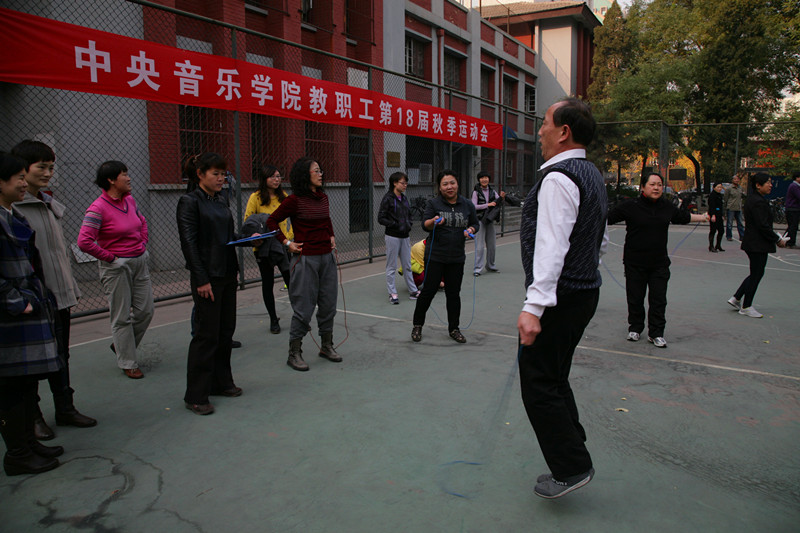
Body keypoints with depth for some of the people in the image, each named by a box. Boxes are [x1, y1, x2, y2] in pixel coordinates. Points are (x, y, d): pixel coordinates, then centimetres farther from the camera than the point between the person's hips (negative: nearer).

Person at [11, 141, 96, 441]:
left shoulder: (49, 204, 13)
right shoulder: (12, 207, -13)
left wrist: (71, 288, 18)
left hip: (59, 295, 8)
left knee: (61, 355, 15)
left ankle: (65, 409, 27)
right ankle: (32, 415, 22)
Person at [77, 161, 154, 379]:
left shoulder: (129, 200, 5)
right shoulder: (98, 208, -16)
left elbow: (142, 222, 25)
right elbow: (84, 242, -22)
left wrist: (143, 244, 13)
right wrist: (109, 257, -14)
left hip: (139, 262, 7)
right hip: (116, 267, -7)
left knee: (145, 311, 9)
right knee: (122, 317, 3)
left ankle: (120, 345, 33)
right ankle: (128, 363, 17)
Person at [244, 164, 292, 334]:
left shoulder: (283, 196, 5)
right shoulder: (256, 197, -5)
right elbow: (247, 221, -5)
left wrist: (290, 234, 2)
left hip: (283, 244, 2)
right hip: (263, 247, -2)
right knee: (268, 283, 8)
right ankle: (273, 320, 22)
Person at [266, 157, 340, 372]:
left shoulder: (323, 197, 9)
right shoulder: (295, 200, -11)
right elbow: (272, 221, -5)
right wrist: (287, 243, -9)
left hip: (327, 257, 7)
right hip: (306, 259, -7)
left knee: (328, 304, 12)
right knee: (304, 308, -2)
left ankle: (326, 346, 28)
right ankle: (294, 354, 12)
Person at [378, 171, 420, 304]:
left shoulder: (404, 198, 10)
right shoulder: (388, 198, -10)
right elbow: (381, 218, -12)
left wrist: (409, 224, 4)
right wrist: (396, 225, -18)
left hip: (404, 237, 6)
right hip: (393, 237, -6)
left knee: (407, 265, 12)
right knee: (392, 266, 2)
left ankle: (413, 291, 20)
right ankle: (392, 293, 10)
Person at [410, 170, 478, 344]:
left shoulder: (467, 204, 8)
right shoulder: (434, 203, -1)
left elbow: (475, 224, 17)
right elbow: (425, 224, -4)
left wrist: (471, 230, -6)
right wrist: (434, 222, -26)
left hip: (456, 257, 3)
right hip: (435, 255, -3)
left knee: (453, 293, 8)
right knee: (429, 290, 0)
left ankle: (454, 328, 20)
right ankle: (417, 325, 17)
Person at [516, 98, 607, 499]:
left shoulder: (558, 177, -17)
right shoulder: (592, 176, 15)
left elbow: (551, 246, -27)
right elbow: (601, 242, 23)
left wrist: (534, 306, -31)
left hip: (559, 297, -10)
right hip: (585, 292, 10)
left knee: (538, 384, 0)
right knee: (555, 379, 19)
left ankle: (571, 467, 9)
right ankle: (571, 460, 29)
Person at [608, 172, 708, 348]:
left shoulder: (667, 207, 7)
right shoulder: (631, 206, -8)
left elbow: (684, 216, 27)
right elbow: (608, 217, -6)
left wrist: (703, 217, 34)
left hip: (659, 263, 3)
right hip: (635, 263, -3)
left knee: (658, 299, 3)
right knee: (635, 298, 7)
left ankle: (656, 333, 15)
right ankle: (635, 328, 26)